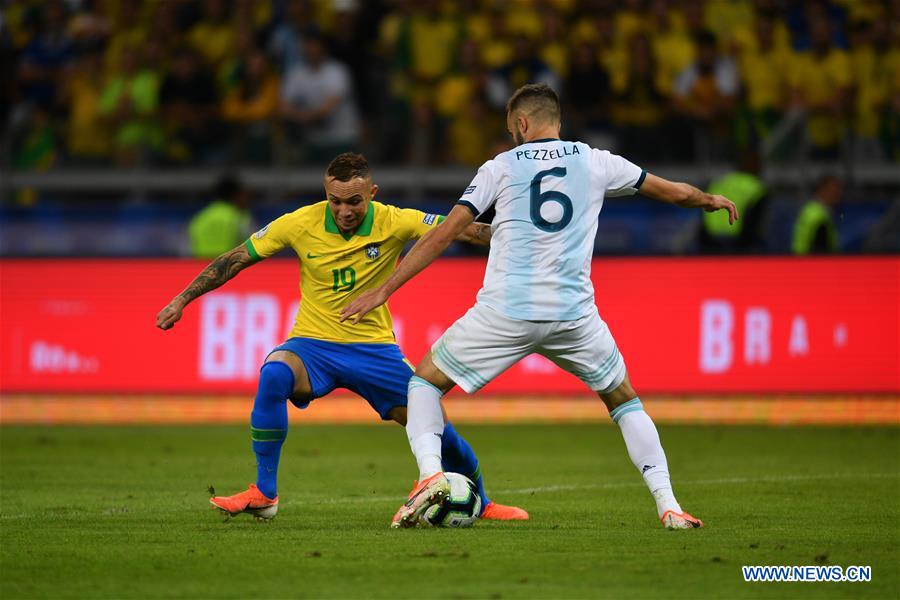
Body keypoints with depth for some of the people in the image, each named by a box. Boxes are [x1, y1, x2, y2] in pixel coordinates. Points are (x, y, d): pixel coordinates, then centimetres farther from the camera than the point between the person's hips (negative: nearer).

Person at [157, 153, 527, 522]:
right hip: (313, 345, -1)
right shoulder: (300, 224, -11)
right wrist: (181, 301, -2)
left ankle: (481, 502, 24)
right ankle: (264, 494, -22)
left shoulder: (393, 222, -12)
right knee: (274, 373, -34)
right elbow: (236, 259, -1)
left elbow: (462, 230, -16)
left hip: (375, 348, 1)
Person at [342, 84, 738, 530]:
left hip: (505, 311, -2)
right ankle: (668, 506, 10)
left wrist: (383, 290, 3)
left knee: (425, 380, 16)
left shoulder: (501, 167, 4)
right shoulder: (595, 162, 10)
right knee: (623, 399, 22)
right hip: (574, 315, 2)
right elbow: (673, 192, 19)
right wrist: (711, 201, 42)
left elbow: (445, 233, 0)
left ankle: (430, 472, -9)